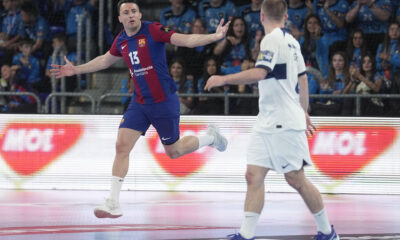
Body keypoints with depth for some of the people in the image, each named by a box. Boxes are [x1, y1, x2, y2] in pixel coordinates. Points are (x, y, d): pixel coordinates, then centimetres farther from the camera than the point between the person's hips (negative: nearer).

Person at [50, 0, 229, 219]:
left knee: (173, 152, 7)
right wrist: (76, 70, 26)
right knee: (122, 146, -8)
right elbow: (105, 60, 25)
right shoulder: (121, 41, 5)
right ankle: (113, 204, -6)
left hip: (164, 101, -5)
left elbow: (187, 40, -19)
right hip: (139, 103, 5)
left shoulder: (153, 31, -13)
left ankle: (210, 137, 37)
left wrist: (214, 36, -33)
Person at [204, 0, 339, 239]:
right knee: (253, 176, 0)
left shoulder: (273, 40, -14)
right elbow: (303, 79, 21)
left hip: (284, 123, -9)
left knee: (296, 179, 0)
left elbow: (259, 73, -27)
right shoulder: (291, 41, 13)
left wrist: (224, 79, -24)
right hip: (268, 123, 9)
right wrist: (304, 112, 31)